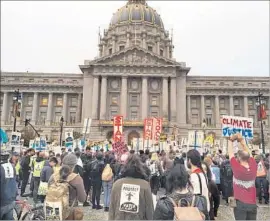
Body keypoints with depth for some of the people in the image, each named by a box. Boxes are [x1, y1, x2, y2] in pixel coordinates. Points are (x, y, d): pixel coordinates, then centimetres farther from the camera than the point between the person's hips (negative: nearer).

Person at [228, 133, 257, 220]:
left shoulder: (237, 168, -17)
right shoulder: (254, 166, -7)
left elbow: (230, 153, -5)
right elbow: (247, 153, 8)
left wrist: (230, 140, 7)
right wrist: (241, 140, 12)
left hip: (240, 203, -4)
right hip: (252, 203, 4)